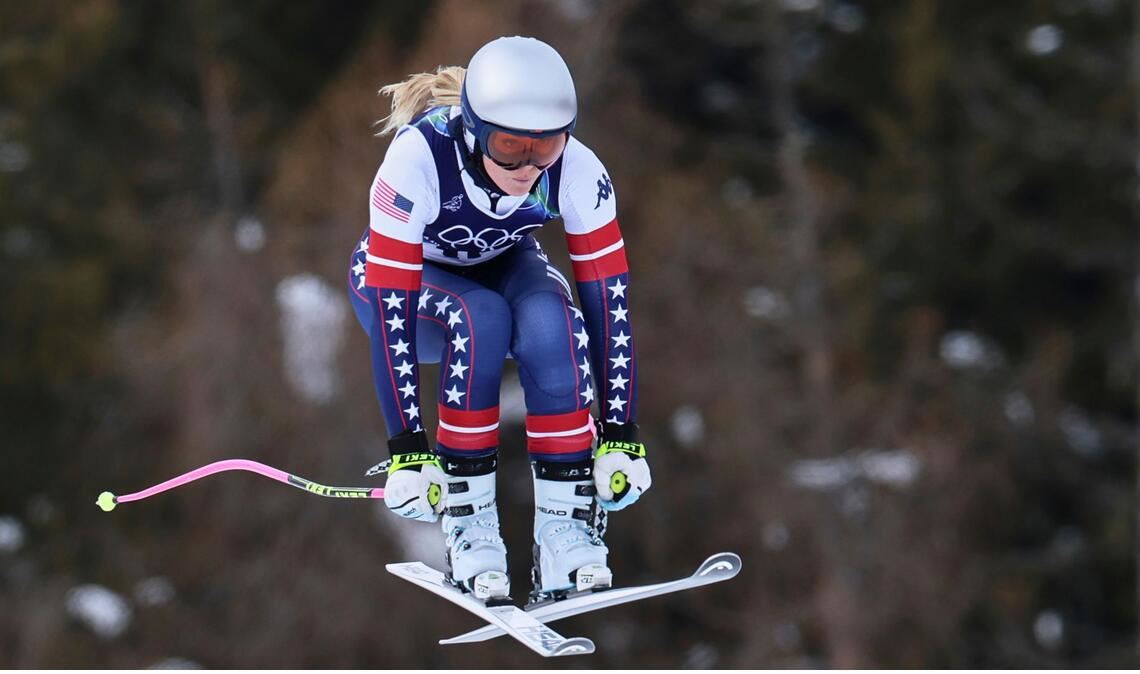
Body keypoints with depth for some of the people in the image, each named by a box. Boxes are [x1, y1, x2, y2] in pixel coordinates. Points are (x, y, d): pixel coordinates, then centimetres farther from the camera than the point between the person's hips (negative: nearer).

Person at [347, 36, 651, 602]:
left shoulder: (576, 171, -29)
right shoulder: (418, 158, -37)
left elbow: (608, 305, -24)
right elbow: (391, 317, -36)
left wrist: (620, 439, -27)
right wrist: (408, 453, -39)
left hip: (503, 266, 2)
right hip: (408, 280, -2)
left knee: (550, 320, -32)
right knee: (481, 319, -35)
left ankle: (566, 524, -25)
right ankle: (467, 522, -25)